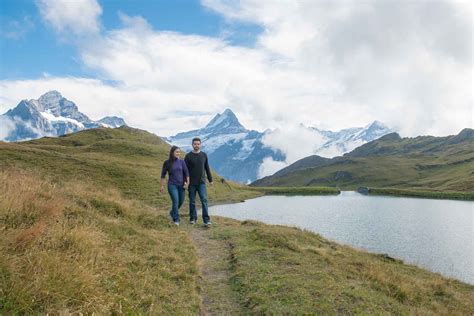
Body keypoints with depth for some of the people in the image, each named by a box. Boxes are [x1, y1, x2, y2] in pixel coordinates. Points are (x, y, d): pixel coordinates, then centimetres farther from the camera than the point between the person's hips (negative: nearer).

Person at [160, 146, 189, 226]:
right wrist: (162, 186, 0)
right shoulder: (167, 162, -4)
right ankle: (176, 220, -4)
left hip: (181, 185, 3)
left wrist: (187, 183, -3)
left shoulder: (181, 162, -1)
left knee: (181, 201, 12)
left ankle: (172, 213, 40)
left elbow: (186, 173, 2)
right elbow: (163, 174, 1)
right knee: (175, 201, -14)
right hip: (172, 185, -3)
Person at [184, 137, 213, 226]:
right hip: (192, 183, -1)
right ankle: (193, 218, 21)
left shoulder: (204, 155, 5)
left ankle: (206, 220, -8)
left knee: (204, 200, -9)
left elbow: (207, 168, 11)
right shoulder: (188, 156, -2)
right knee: (192, 201, 7)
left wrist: (210, 179, 10)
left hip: (201, 183, 1)